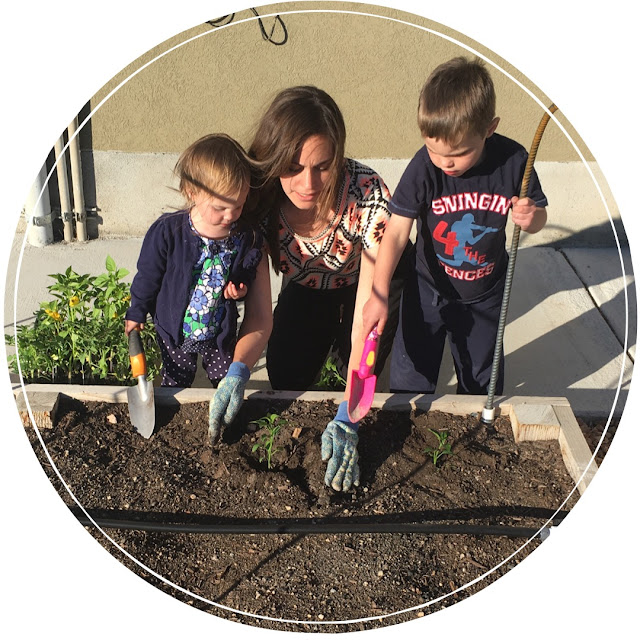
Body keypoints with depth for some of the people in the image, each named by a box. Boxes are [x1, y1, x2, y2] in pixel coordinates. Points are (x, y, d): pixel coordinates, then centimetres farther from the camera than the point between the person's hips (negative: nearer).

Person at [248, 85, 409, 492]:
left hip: (362, 281, -2)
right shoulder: (261, 195, -31)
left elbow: (369, 308, -42)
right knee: (285, 376, -7)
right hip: (307, 287, 2)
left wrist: (347, 418, -47)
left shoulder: (368, 195, -41)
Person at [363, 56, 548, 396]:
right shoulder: (424, 167, -24)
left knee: (481, 379, 19)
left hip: (485, 294, 2)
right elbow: (396, 232, -21)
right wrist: (379, 294, -27)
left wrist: (530, 218, -28)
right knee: (411, 375, 9)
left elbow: (537, 214, -3)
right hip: (428, 289, -1)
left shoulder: (512, 161, -19)